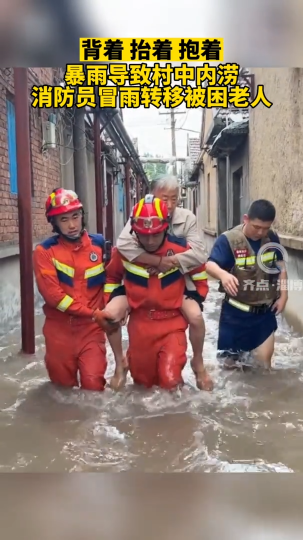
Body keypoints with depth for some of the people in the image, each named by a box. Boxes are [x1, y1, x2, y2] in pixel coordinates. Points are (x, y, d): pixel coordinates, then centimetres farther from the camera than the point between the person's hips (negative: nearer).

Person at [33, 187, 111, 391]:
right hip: (59, 328, 0)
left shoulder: (99, 244, 1)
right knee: (64, 385, 11)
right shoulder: (45, 251, -8)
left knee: (94, 383, -10)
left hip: (91, 327, 1)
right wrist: (92, 312, -14)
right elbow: (52, 294, -15)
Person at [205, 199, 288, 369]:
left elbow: (281, 266, 9)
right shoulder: (228, 239, -18)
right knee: (230, 362, 6)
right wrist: (223, 274, -49)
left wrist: (283, 296, 3)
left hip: (265, 311, 3)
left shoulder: (272, 239, -2)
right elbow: (210, 265, -27)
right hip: (236, 311, -3)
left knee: (264, 360, 5)